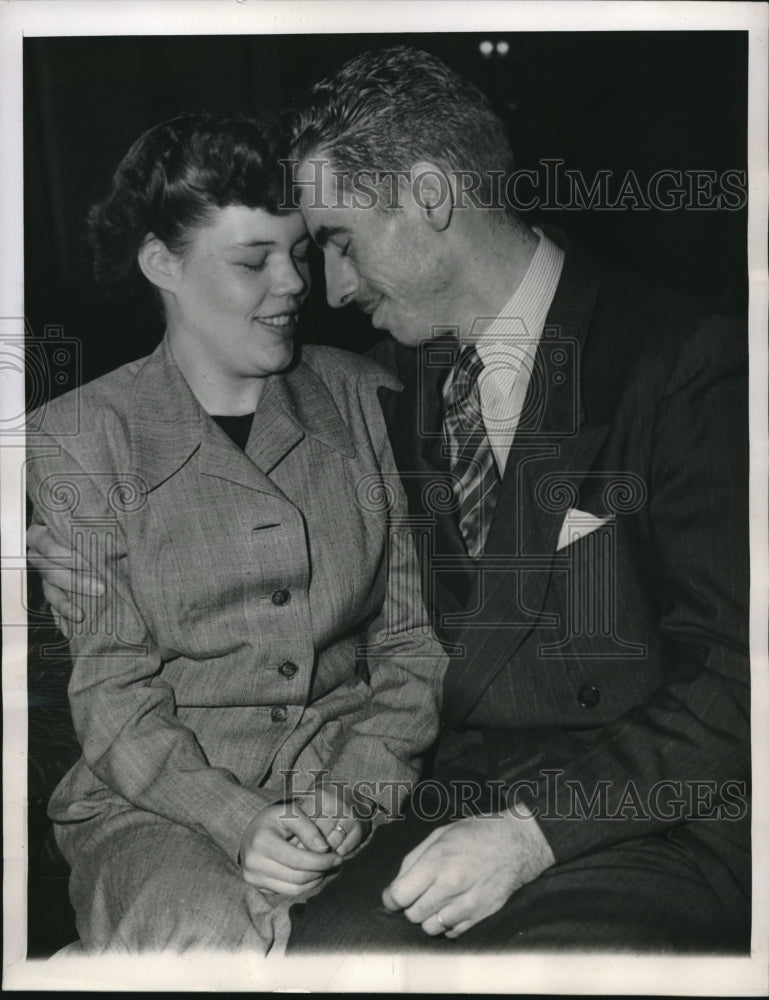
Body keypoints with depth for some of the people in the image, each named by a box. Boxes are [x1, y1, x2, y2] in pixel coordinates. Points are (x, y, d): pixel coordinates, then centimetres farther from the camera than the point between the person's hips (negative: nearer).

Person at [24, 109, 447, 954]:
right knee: (214, 935, -31)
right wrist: (239, 823, -18)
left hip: (364, 776, 2)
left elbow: (415, 637, 5)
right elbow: (110, 694, -3)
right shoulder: (76, 438, 0)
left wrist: (360, 787, -10)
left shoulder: (362, 399, 7)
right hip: (156, 801, -1)